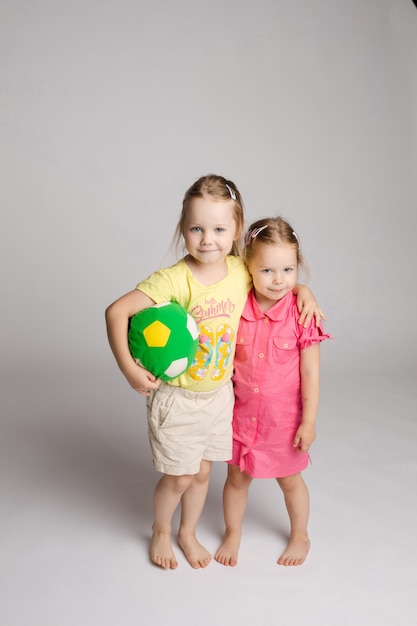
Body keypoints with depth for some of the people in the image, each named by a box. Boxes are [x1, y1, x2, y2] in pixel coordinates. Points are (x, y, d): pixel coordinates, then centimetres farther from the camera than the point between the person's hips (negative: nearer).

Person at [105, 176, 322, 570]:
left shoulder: (241, 272, -8)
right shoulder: (174, 279, -25)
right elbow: (117, 311, -26)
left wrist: (302, 290, -5)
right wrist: (129, 369, -30)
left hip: (219, 394, 5)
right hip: (177, 398, -4)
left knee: (202, 472, 19)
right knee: (178, 477, 10)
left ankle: (187, 534, 46)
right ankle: (160, 532, 42)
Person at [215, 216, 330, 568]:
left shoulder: (301, 314, -18)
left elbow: (310, 373, -12)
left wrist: (308, 422, -10)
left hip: (284, 417, -2)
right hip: (241, 413, 2)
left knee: (290, 480, 19)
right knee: (237, 477, 19)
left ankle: (300, 537, 45)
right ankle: (233, 534, 45)